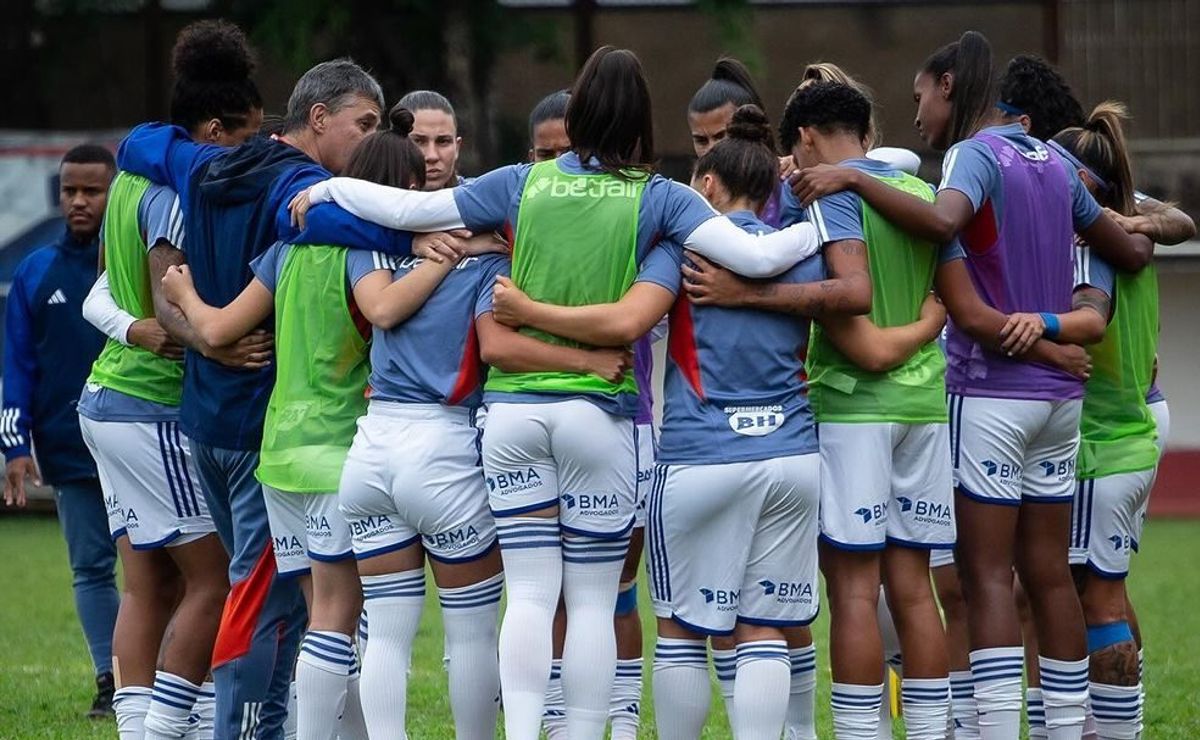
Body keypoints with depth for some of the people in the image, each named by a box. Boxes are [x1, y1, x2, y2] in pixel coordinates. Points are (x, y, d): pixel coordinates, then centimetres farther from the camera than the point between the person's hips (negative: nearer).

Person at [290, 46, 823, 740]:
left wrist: (328, 187, 21)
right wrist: (820, 227, 5)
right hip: (599, 413, -2)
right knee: (593, 601, 5)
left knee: (529, 596, 4)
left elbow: (407, 208, 5)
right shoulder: (658, 197, -2)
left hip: (512, 410, 2)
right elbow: (755, 256, -11)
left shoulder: (523, 183, 3)